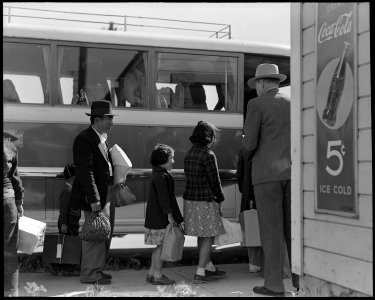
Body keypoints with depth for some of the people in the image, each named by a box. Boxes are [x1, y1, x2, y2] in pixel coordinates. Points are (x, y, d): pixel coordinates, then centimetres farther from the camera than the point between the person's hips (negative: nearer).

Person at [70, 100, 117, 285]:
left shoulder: (103, 139, 14)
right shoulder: (84, 139, -15)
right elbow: (85, 171, -21)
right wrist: (93, 199, -24)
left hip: (107, 194, 10)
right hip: (95, 195, -10)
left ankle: (97, 269, 30)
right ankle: (89, 274, 11)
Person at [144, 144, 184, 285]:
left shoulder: (157, 174, 17)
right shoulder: (162, 176, -16)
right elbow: (163, 197, -21)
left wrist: (172, 215, 23)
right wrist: (169, 215, -20)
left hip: (155, 217, 10)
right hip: (160, 218, -10)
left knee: (158, 246, 15)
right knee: (161, 246, -4)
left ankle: (152, 273, 21)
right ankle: (157, 276, 2)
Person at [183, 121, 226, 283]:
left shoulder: (189, 154, 9)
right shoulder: (208, 155, -16)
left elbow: (191, 178, 11)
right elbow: (214, 180, -12)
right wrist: (219, 199, 2)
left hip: (190, 198, 8)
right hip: (205, 201, -8)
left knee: (202, 236, 16)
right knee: (208, 236, 0)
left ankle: (209, 267, 28)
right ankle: (200, 273, 2)